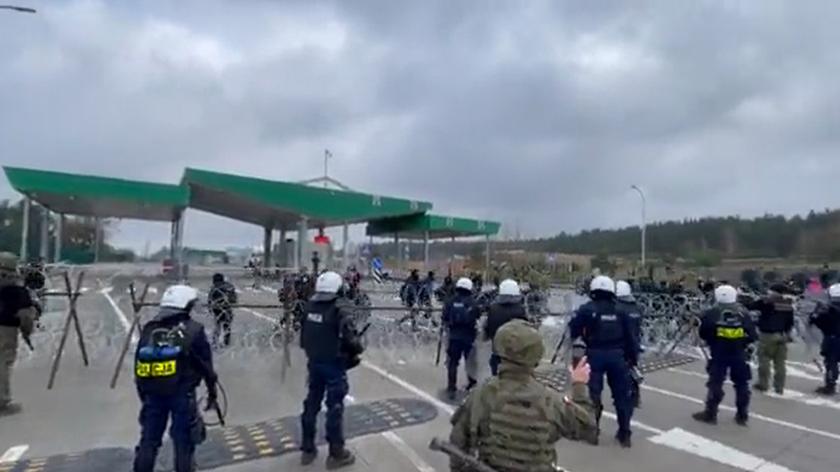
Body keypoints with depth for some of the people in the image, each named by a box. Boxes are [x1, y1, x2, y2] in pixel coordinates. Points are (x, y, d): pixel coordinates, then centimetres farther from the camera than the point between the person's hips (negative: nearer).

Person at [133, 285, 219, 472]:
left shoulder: (148, 329, 2)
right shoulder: (193, 330, -10)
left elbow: (138, 365, 8)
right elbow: (206, 364, -5)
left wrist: (144, 394, 21)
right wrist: (212, 390, 8)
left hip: (152, 393, 4)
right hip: (182, 393, -4)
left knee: (149, 439, 18)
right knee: (183, 441, 9)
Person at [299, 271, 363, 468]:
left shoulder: (310, 305, 2)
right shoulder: (340, 307, -18)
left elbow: (303, 335, 10)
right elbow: (349, 336, -23)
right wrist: (357, 349, -4)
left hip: (314, 362, 7)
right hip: (334, 364, -6)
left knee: (311, 403, 17)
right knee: (335, 407, 4)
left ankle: (308, 449, 30)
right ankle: (336, 453, 15)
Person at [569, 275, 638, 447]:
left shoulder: (586, 310, -4)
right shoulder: (620, 312, 5)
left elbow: (573, 331, -5)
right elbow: (630, 337, 7)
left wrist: (583, 332, 17)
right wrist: (633, 357, 14)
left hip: (595, 355, -2)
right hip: (617, 355, 3)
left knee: (593, 393, 8)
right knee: (622, 395, 14)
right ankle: (624, 433, 21)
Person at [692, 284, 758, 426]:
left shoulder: (711, 314, -10)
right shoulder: (743, 314, -3)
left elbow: (703, 334, -7)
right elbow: (753, 336, -2)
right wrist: (742, 343, 14)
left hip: (718, 354, -2)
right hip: (739, 355, 2)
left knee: (715, 383, 4)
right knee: (742, 384, 15)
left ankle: (710, 414, 9)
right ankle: (742, 415, 23)